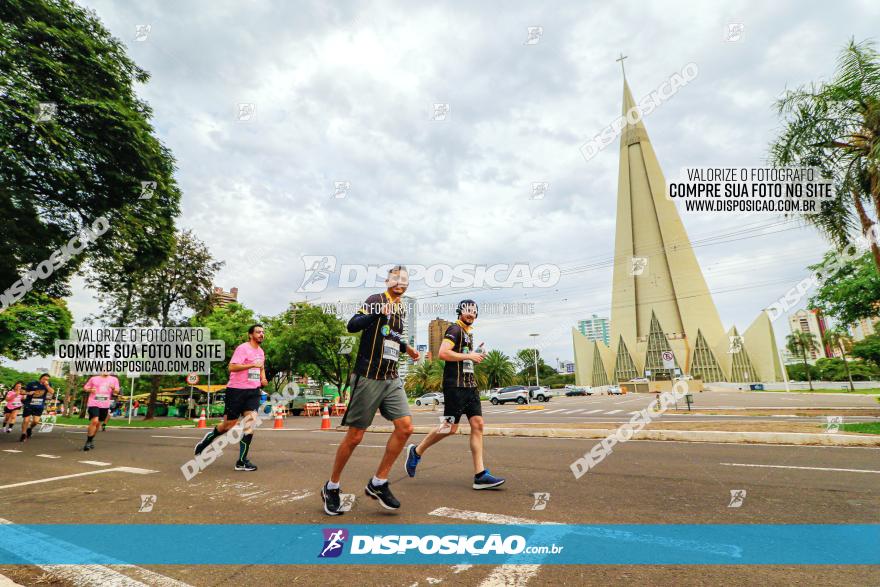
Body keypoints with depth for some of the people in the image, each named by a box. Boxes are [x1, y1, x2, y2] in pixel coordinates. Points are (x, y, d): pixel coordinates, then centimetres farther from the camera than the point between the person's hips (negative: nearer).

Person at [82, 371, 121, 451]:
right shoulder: (94, 378, 4)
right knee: (95, 421, -19)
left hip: (105, 405, 3)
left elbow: (117, 392, 6)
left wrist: (113, 388, -16)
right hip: (94, 403, -3)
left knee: (98, 423, 13)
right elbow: (85, 387, 12)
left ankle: (92, 440, 33)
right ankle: (88, 441, -6)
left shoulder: (114, 379, 7)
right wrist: (90, 390, -9)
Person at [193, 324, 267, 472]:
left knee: (251, 421, -8)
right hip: (236, 390, -6)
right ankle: (205, 442, 36)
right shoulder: (243, 348, -11)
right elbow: (232, 367, -22)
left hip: (253, 391, 6)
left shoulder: (261, 351, 13)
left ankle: (242, 461, -2)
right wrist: (252, 365, -26)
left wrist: (263, 378, 12)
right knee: (229, 424, 5)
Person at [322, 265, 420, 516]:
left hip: (391, 380, 7)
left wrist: (407, 348, 17)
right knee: (355, 436, 1)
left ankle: (378, 484, 10)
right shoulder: (376, 300, -6)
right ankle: (331, 487, 23)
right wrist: (378, 313, -34)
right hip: (368, 377, -7)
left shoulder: (402, 309, 16)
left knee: (405, 427, -6)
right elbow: (352, 325, -20)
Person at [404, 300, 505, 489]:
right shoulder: (455, 329, -7)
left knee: (478, 424, 0)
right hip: (455, 385, -9)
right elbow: (443, 353, -20)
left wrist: (476, 356, 13)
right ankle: (416, 451, 16)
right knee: (450, 428, -5)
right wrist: (469, 356, -14)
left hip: (470, 385, 9)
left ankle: (480, 475, 2)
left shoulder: (469, 333, 21)